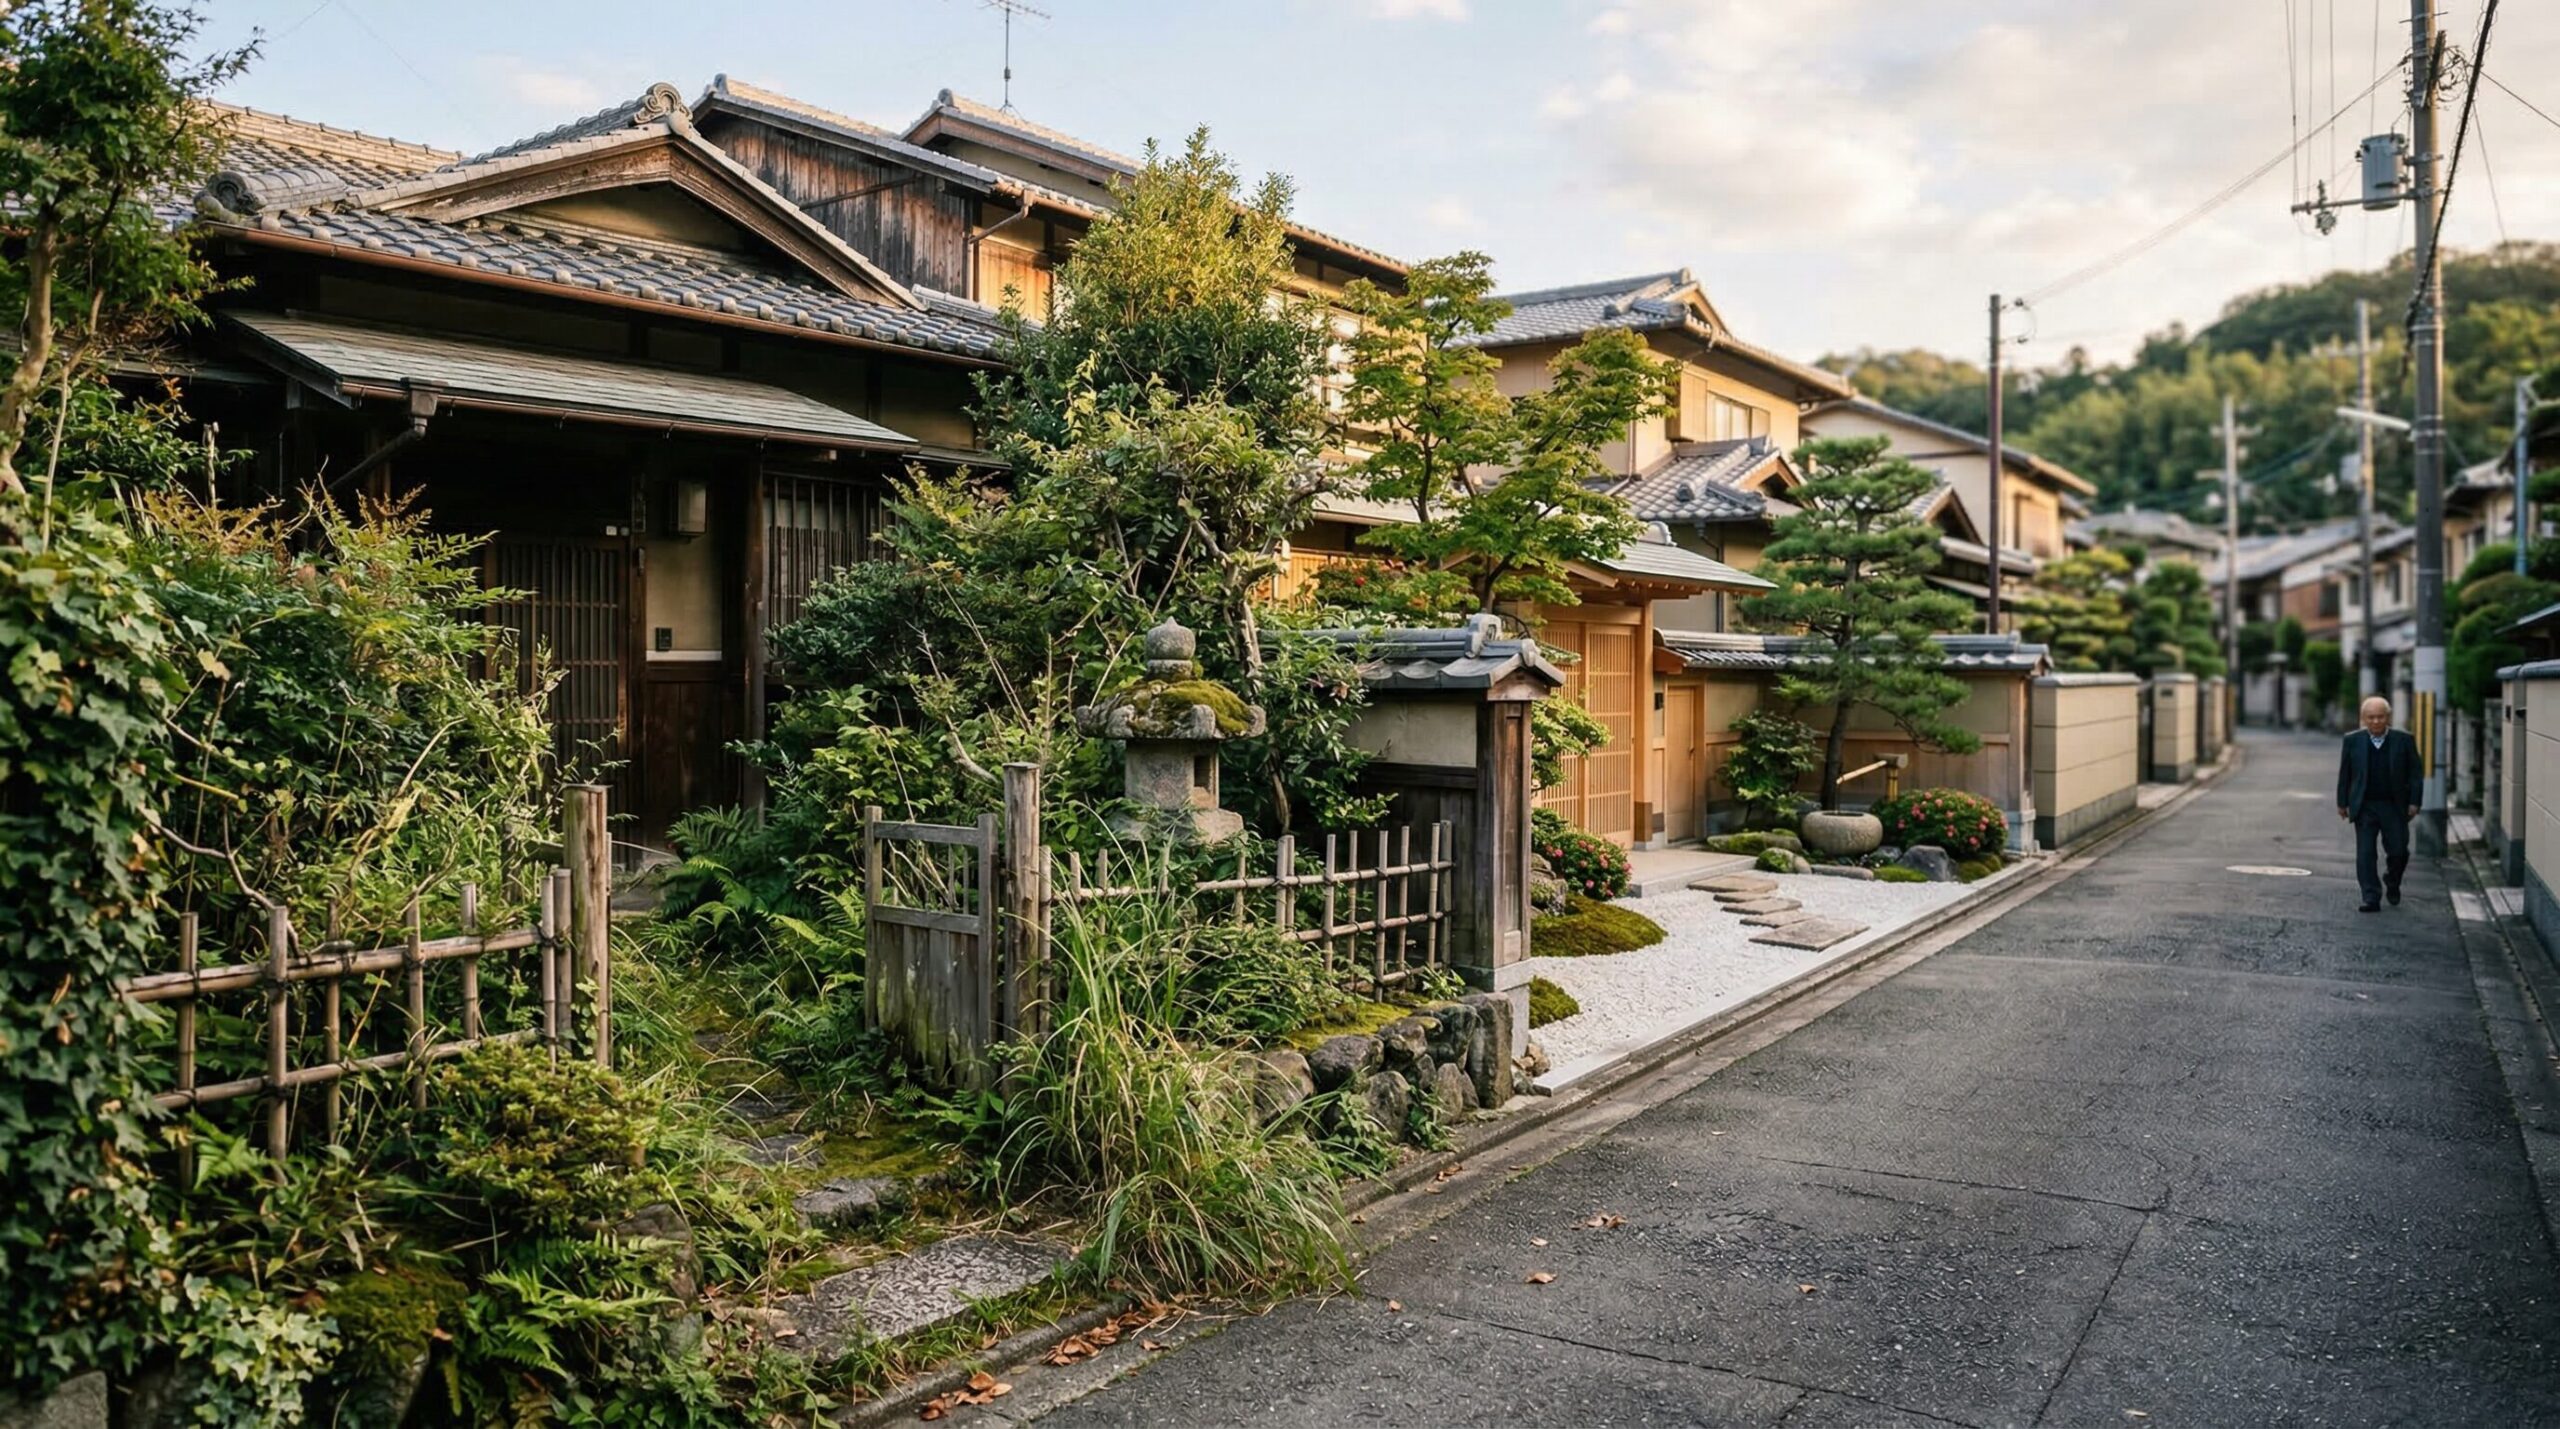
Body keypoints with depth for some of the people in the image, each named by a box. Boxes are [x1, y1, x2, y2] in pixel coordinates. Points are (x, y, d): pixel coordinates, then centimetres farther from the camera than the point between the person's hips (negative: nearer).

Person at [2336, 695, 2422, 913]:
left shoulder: (2404, 740, -1)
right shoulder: (2353, 740, 1)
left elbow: (2415, 773, 2)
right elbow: (2344, 774, 6)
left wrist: (2414, 802, -4)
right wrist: (2342, 802, 6)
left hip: (2394, 807, 0)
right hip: (2364, 807, 0)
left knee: (2398, 851, 4)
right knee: (2365, 854, -3)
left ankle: (2392, 884, 33)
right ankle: (2371, 899, 0)